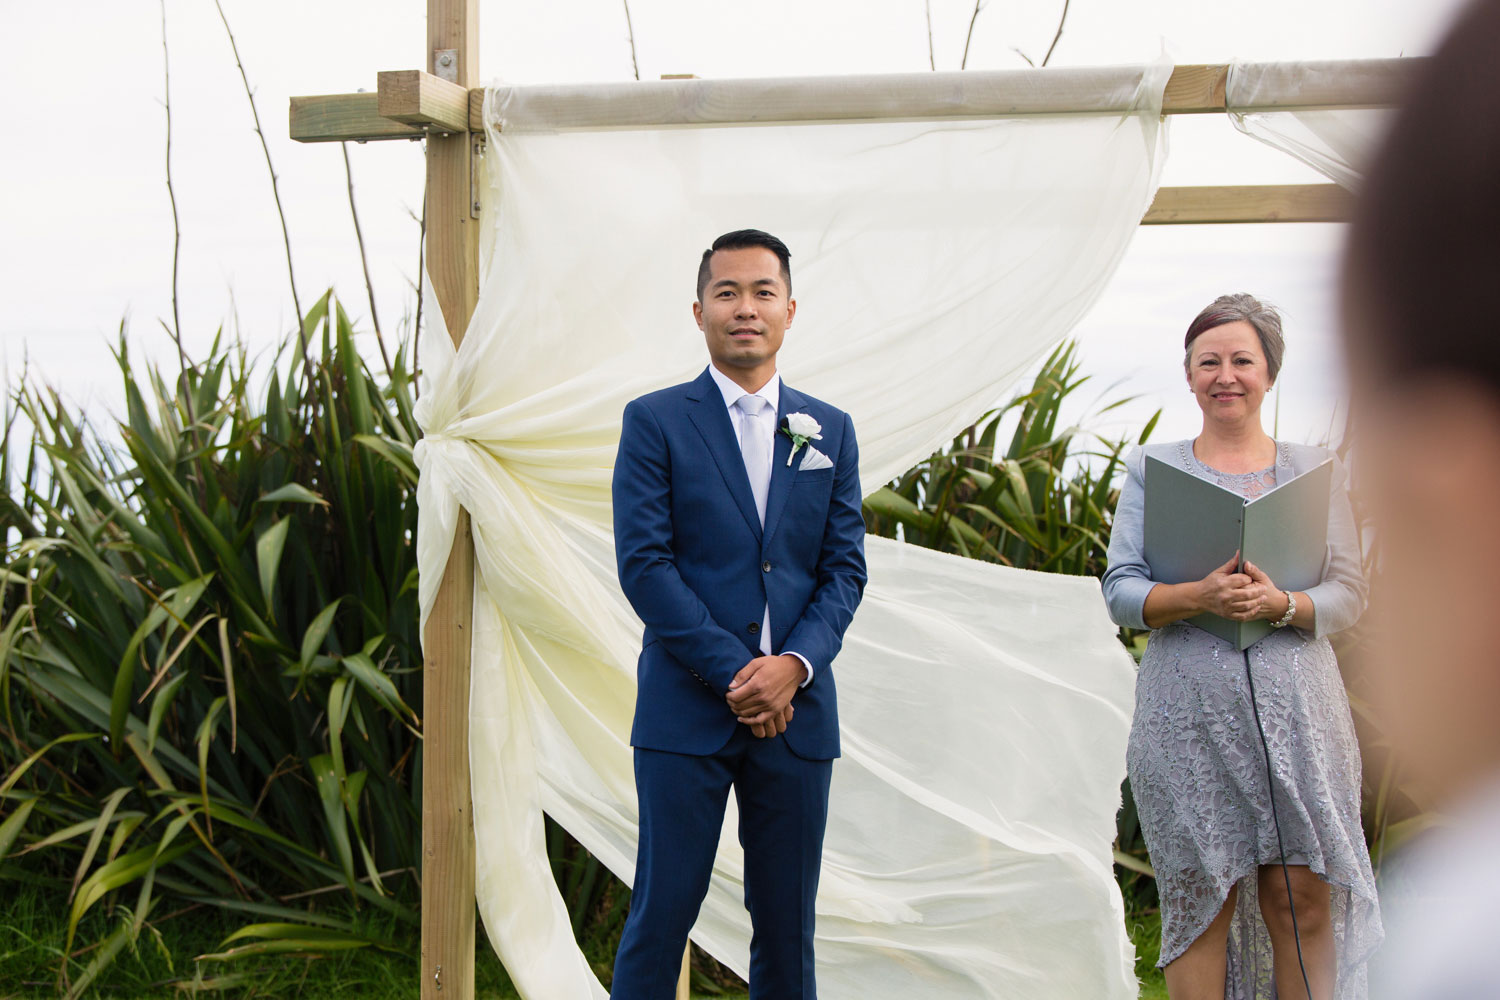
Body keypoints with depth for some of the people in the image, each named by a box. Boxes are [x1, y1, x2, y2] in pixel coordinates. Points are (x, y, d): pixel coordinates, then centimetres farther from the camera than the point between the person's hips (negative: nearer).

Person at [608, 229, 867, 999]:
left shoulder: (830, 432, 12)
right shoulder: (654, 422, 1)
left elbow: (845, 568, 7)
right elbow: (643, 563, -7)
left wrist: (794, 664, -11)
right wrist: (734, 673, -13)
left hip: (797, 707, 3)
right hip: (687, 706, -3)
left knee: (787, 921, 8)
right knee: (662, 912, -2)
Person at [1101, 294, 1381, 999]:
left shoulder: (1315, 469, 10)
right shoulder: (1152, 468, 9)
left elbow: (1349, 594, 5)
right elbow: (1120, 592, 1)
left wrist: (1281, 604, -16)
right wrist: (1198, 597, -18)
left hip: (1294, 707, 1)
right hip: (1188, 711, 0)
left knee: (1304, 900, -1)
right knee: (1200, 897, 0)